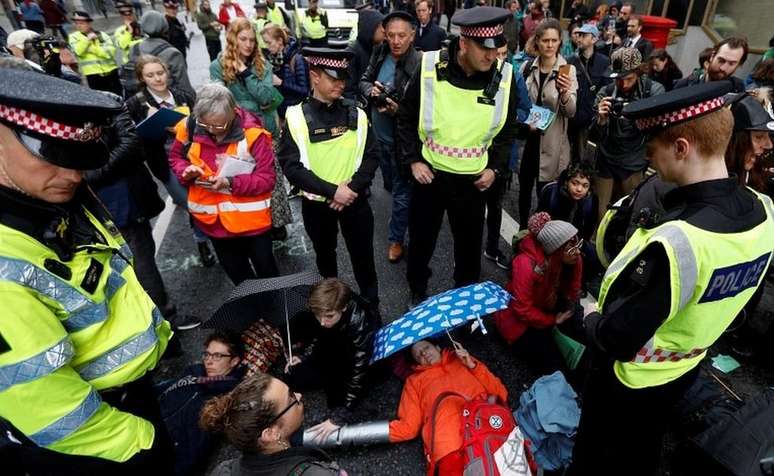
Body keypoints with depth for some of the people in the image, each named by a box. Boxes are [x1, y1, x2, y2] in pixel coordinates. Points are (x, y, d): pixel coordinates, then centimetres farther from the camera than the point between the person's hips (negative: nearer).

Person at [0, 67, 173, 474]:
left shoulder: (66, 196, -8)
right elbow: (45, 404, -27)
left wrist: (156, 331, 16)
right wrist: (132, 439, -14)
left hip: (132, 383, 7)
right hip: (79, 443, -7)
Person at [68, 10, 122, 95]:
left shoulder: (102, 34, 5)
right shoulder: (73, 37, 7)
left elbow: (110, 51, -7)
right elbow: (77, 51, -11)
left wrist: (93, 48, -13)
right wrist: (88, 39, -13)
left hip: (110, 72, 1)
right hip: (92, 75, 0)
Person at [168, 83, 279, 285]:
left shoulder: (251, 133, -22)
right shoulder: (189, 127, -9)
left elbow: (267, 179, -20)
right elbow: (175, 157, 8)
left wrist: (231, 183, -32)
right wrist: (186, 171, -14)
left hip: (251, 219, -4)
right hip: (213, 219, 4)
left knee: (265, 270, 18)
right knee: (236, 273, 25)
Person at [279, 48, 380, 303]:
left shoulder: (356, 114, -3)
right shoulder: (296, 117, -10)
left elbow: (371, 156, -3)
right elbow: (291, 166, -15)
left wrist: (353, 187, -18)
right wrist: (332, 191, -21)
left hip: (355, 201, 1)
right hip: (316, 204, 0)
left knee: (363, 257, 12)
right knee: (324, 256, 21)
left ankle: (371, 305, 35)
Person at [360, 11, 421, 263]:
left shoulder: (420, 64, -21)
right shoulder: (380, 53, -2)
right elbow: (363, 81, 8)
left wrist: (399, 110, -34)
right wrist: (371, 90, -14)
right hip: (378, 132, 6)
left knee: (401, 190, 6)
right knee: (389, 183, 25)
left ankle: (396, 239, 23)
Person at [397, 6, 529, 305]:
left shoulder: (504, 78, -7)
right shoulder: (429, 69, -12)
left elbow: (508, 129, 8)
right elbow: (406, 118, 0)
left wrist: (496, 168, -1)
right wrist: (412, 160, -7)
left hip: (473, 180, 1)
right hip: (429, 174, -1)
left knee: (470, 243, 16)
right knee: (421, 239, 15)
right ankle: (417, 291, 41)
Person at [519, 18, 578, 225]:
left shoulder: (568, 70, -7)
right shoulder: (527, 67, 2)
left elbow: (571, 112, -16)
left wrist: (565, 93, -35)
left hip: (552, 142, -3)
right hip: (526, 137, 3)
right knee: (524, 188, 12)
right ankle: (523, 229, 30)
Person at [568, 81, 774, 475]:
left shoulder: (674, 241, -38)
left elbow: (616, 339, -30)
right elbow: (708, 304, 3)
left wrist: (590, 317, -11)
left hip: (630, 380, -7)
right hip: (684, 371, 7)